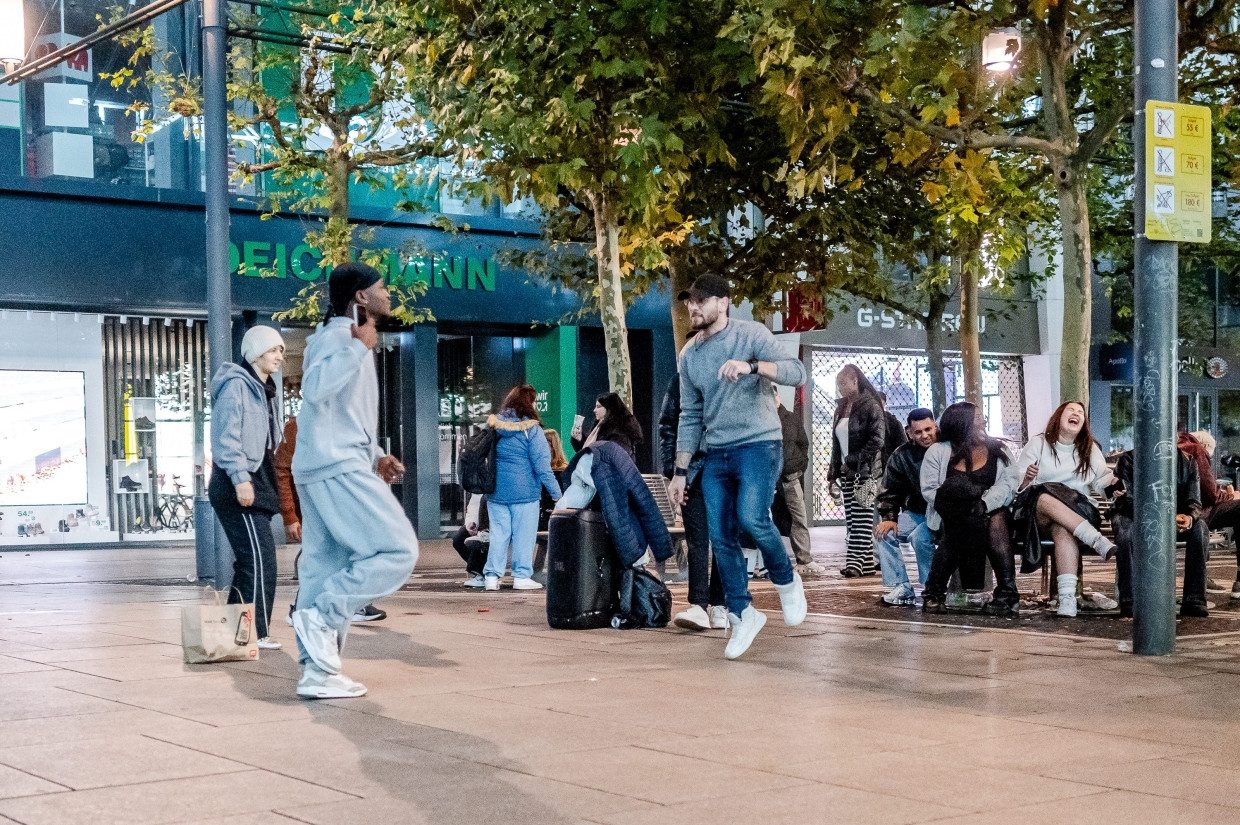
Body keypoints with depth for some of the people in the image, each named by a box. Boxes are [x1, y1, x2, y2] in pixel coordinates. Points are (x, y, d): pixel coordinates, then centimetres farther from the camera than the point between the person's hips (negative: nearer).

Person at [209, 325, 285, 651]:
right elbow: (227, 437, -17)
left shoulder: (266, 391, 20)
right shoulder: (236, 385, -9)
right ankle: (257, 632, -12)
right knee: (260, 555, -14)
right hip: (238, 484, -10)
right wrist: (240, 479, -24)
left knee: (249, 558, 10)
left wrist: (270, 484, 21)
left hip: (257, 483, 10)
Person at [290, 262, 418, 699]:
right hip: (338, 467, -10)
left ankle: (318, 672, 7)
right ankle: (320, 617, -12)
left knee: (326, 569, 7)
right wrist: (359, 347, -27)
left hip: (323, 470, 10)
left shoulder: (348, 339, 24)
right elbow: (315, 387, -28)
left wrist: (374, 457, 22)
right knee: (397, 551, -11)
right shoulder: (339, 334, -8)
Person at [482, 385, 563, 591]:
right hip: (524, 492, -5)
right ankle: (521, 576, 5)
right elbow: (542, 465, -11)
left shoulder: (493, 426, 6)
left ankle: (492, 576, 8)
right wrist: (557, 494, -8)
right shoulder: (531, 429, -9)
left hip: (496, 492, 5)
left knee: (498, 533, 9)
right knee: (523, 534, 3)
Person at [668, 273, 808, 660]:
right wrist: (680, 472, 13)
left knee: (752, 518, -23)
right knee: (721, 537, 1)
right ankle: (742, 614, 14)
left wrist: (751, 366, -30)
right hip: (716, 454, 6)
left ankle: (786, 581, 3)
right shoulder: (689, 355, 10)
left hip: (759, 444, -5)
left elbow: (797, 372, -15)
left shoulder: (751, 334, -5)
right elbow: (690, 417, 15)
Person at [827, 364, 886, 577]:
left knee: (861, 517, -10)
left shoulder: (870, 406, -7)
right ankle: (868, 561, 7)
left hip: (865, 471, -8)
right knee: (851, 519, 4)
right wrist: (833, 474, 15)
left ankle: (855, 560, -14)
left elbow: (877, 440, -14)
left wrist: (853, 461, -14)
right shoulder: (841, 408, 18)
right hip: (846, 472, 8)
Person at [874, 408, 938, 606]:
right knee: (883, 533, -14)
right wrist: (889, 517, -7)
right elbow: (889, 491, 8)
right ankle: (901, 588, -9)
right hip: (916, 512, 5)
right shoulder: (901, 455, 3)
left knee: (920, 537, -30)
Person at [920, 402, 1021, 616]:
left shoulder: (999, 451, 12)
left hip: (991, 512, 1)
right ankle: (934, 591, -27)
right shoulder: (938, 452, 8)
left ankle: (1007, 595, -36)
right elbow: (929, 490, 0)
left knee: (996, 520, -33)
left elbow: (1008, 483, -3)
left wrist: (985, 504, -22)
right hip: (953, 517, -1)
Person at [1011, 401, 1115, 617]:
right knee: (1045, 497, -39)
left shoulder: (1091, 449, 18)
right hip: (1035, 509, -1)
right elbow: (1016, 484, 5)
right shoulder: (1038, 444, 11)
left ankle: (1067, 598, -53)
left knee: (1062, 528, -38)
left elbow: (1103, 482, 7)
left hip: (1079, 509, 1)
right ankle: (1098, 541, -50)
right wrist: (1026, 480, -18)